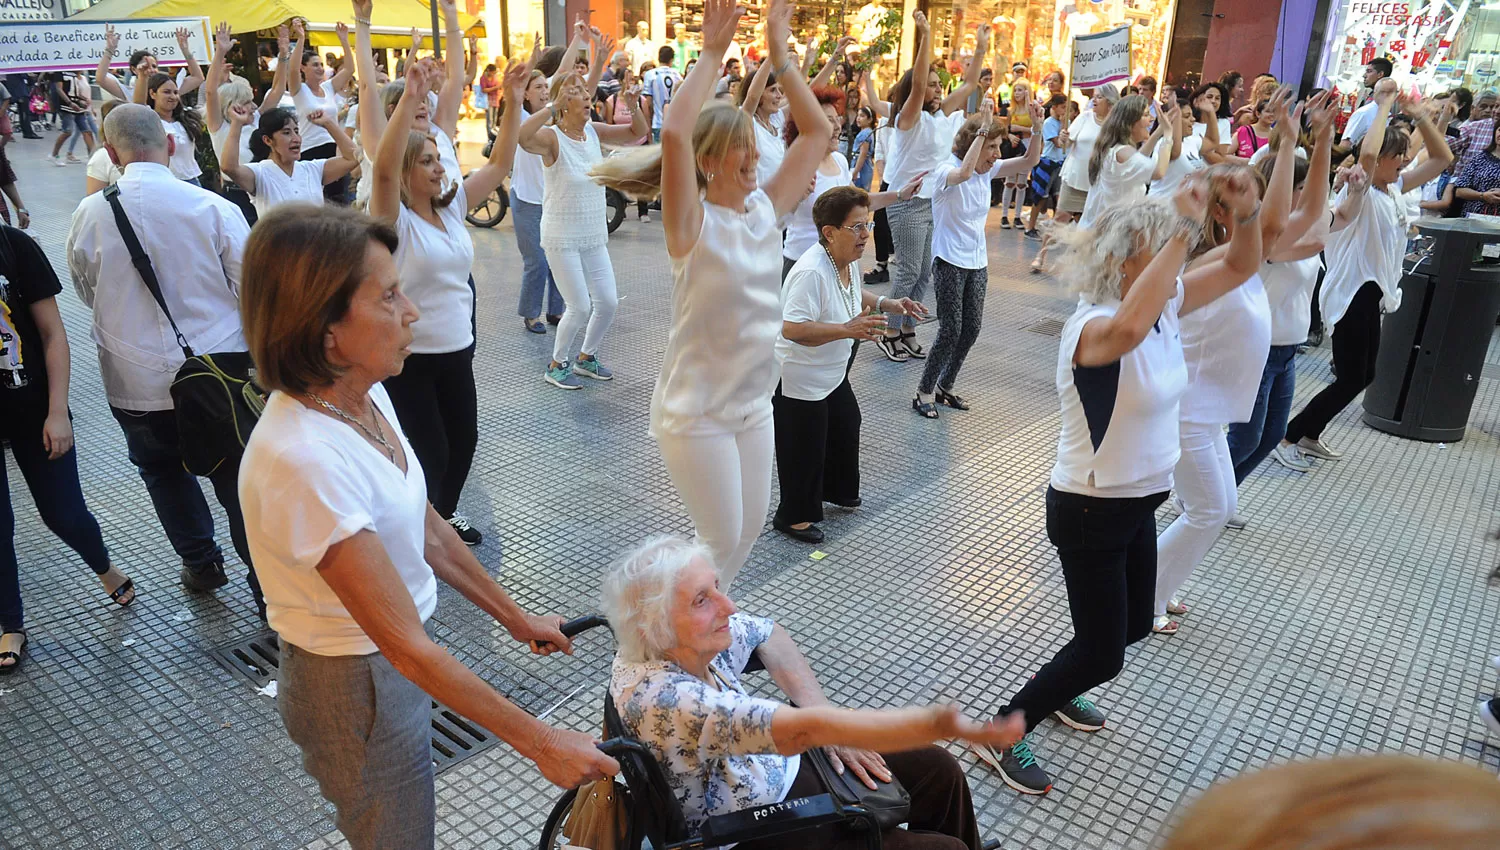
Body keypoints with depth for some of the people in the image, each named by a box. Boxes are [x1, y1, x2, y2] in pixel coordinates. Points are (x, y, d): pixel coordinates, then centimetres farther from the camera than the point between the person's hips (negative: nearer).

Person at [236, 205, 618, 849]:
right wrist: (540, 743, -24)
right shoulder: (303, 461, -35)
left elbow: (428, 530, 4)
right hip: (355, 682, -7)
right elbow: (407, 647, -30)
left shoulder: (366, 394, -8)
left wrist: (515, 617, 11)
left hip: (396, 655, 8)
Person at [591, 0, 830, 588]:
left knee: (749, 528, 17)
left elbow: (816, 131, 4)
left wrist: (780, 54, -3)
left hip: (754, 404, 7)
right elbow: (674, 134, -35)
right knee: (722, 539, 2)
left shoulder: (766, 207, 1)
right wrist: (712, 54, -28)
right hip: (695, 411, -7)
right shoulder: (692, 223, -17)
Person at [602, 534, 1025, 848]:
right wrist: (944, 722, -51)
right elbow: (805, 729, -46)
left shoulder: (681, 643, -13)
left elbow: (767, 635, 6)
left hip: (777, 765, 7)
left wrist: (826, 715, -6)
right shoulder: (665, 701, -37)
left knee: (938, 769, 10)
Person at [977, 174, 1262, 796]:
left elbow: (1240, 267, 6)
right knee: (1100, 655, 1)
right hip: (1089, 511, -9)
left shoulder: (1164, 305, -2)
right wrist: (1184, 229, -48)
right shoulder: (1092, 325, -28)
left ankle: (1053, 688, 49)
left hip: (1139, 503, 9)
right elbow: (1129, 329, -53)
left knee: (1133, 626, 24)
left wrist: (1245, 214, -15)